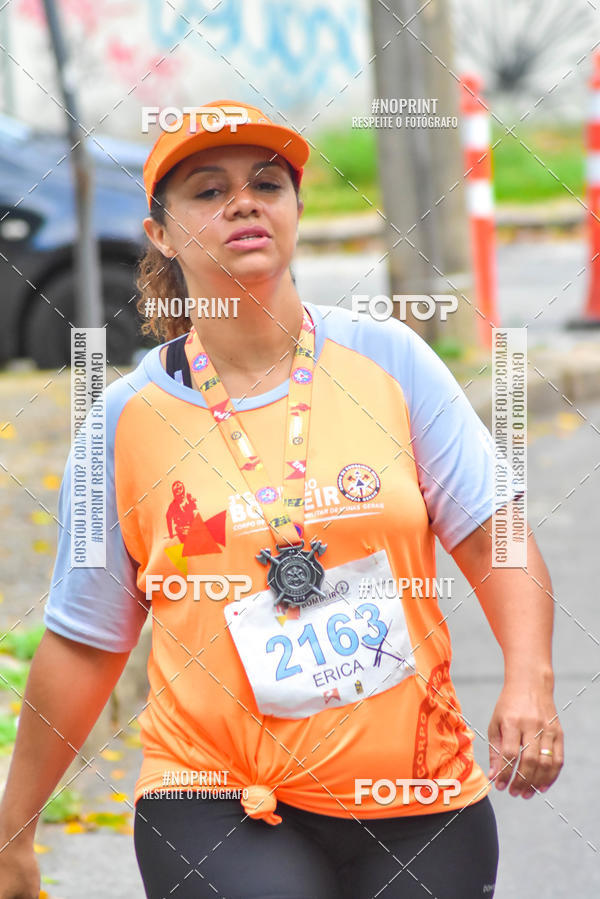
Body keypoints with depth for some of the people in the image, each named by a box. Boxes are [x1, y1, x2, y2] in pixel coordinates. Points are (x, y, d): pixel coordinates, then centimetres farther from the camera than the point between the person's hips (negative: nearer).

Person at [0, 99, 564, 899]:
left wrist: (529, 682, -14)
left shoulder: (389, 360, 3)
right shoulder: (129, 417, 1)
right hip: (218, 810, -2)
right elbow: (84, 644, 8)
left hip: (421, 802, 2)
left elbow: (492, 539, 3)